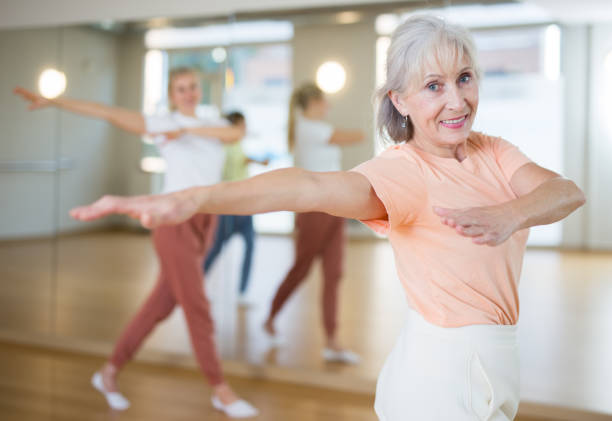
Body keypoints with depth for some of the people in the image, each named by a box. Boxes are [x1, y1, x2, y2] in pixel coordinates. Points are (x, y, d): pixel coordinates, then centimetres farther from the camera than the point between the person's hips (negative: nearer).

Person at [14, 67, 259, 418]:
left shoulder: (214, 125, 14)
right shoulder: (163, 124, 1)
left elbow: (236, 133, -10)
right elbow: (107, 112, -3)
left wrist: (189, 129, -18)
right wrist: (52, 101, -8)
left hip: (204, 223, 6)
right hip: (174, 221, -6)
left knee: (161, 305, 10)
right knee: (197, 307, -5)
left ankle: (110, 372, 25)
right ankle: (221, 390, 6)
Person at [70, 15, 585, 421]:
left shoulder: (494, 152, 1)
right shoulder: (402, 169, -19)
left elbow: (568, 191, -16)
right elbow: (313, 187, -37)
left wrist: (508, 215, -39)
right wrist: (194, 198, -54)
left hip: (494, 362, 6)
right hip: (443, 372, -6)